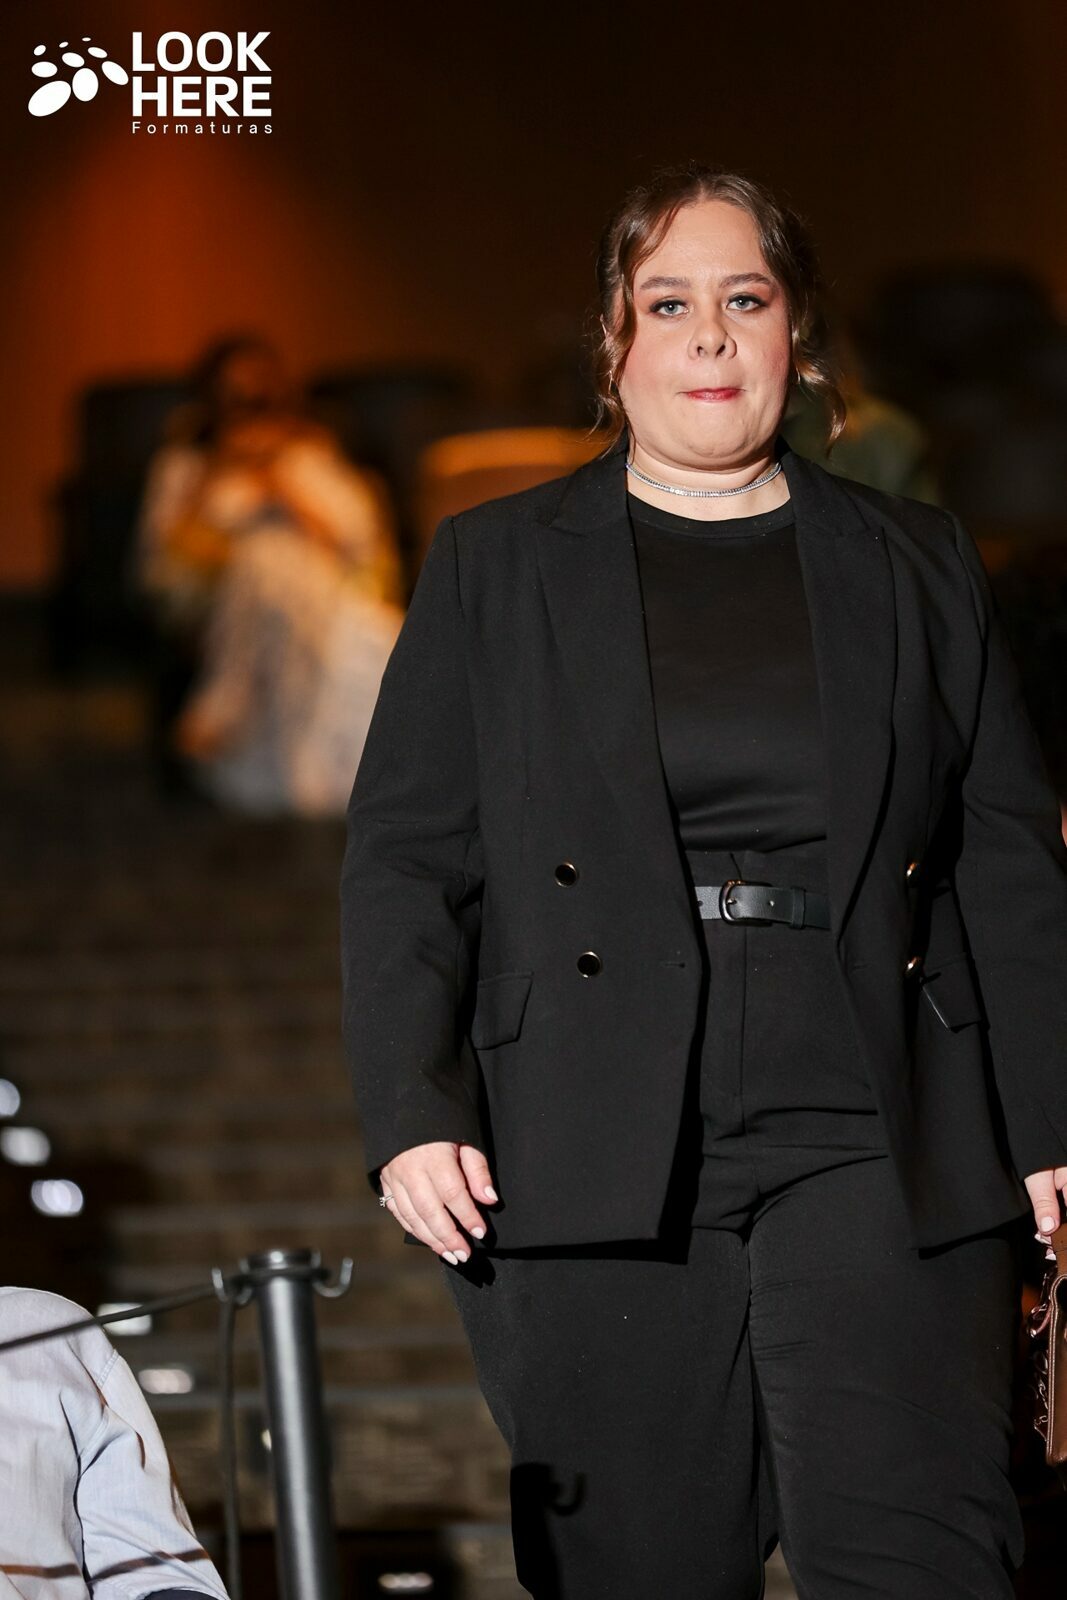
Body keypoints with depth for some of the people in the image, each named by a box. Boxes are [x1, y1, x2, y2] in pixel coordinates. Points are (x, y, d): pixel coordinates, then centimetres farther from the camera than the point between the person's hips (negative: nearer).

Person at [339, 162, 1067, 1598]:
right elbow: (405, 857, 7)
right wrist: (411, 1110, -6)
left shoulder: (922, 567, 15)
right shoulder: (493, 567, 12)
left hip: (874, 1143, 0)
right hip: (593, 1156, 0)